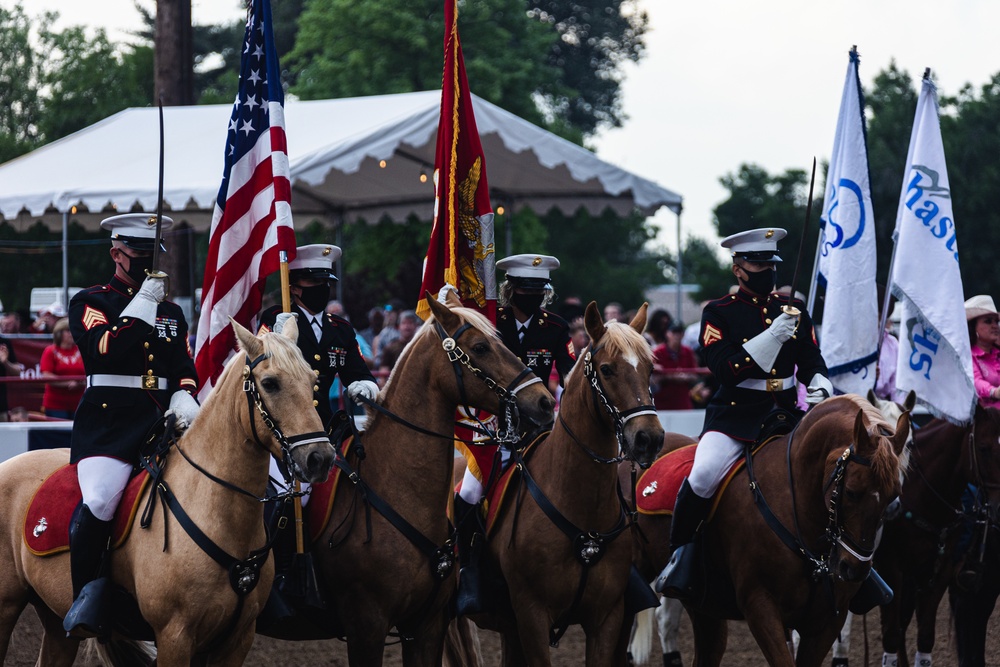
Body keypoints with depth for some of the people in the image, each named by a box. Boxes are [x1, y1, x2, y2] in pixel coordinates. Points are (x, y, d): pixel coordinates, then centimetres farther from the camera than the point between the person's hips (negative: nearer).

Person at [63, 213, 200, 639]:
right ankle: (89, 592, -11)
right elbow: (106, 350, -11)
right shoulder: (89, 302, 7)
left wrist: (183, 399, -4)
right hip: (107, 422, -5)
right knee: (98, 502, -28)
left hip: (162, 420, 5)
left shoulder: (171, 312, 23)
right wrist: (143, 304, -12)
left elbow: (185, 369, 17)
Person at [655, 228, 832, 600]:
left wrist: (820, 384, -10)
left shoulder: (795, 309, 13)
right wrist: (771, 337, -22)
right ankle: (681, 552, -10)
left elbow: (811, 361, 14)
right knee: (704, 475, -30)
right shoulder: (718, 313, 0)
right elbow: (724, 370, -13)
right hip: (734, 415, -4)